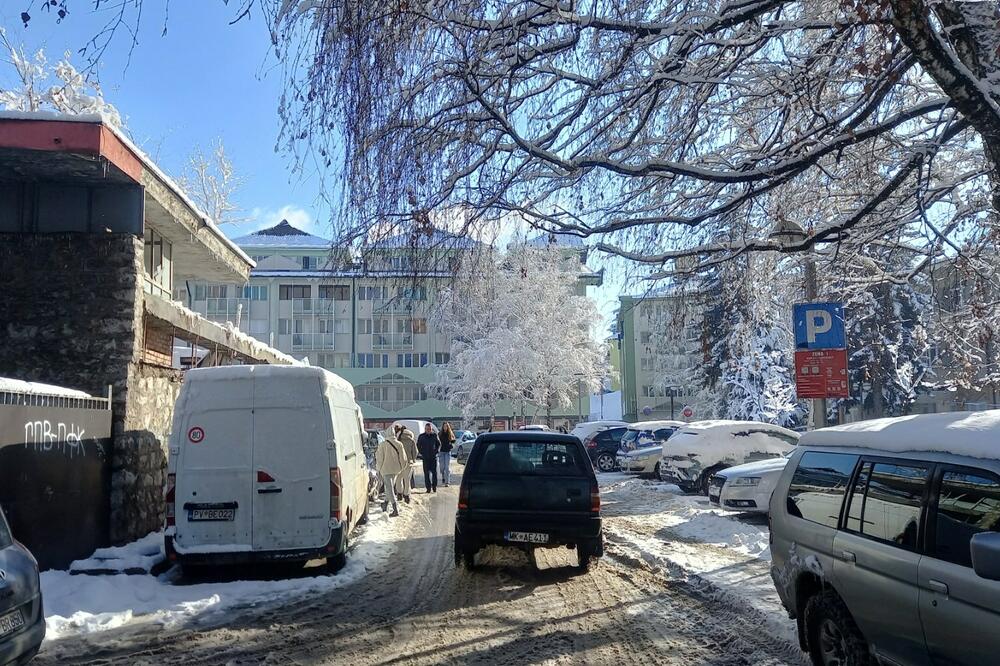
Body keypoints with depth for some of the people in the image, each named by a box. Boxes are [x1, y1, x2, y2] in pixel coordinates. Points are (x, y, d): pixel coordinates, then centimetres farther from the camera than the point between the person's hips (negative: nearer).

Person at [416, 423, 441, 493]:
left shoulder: (435, 435, 2)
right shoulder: (421, 436, 0)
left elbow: (439, 444, 13)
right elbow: (418, 446, 9)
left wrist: (437, 451, 1)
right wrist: (422, 453, 0)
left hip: (434, 457, 1)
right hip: (426, 458, -1)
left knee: (434, 472, 2)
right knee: (427, 473, -1)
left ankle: (434, 487, 14)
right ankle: (428, 488, 4)